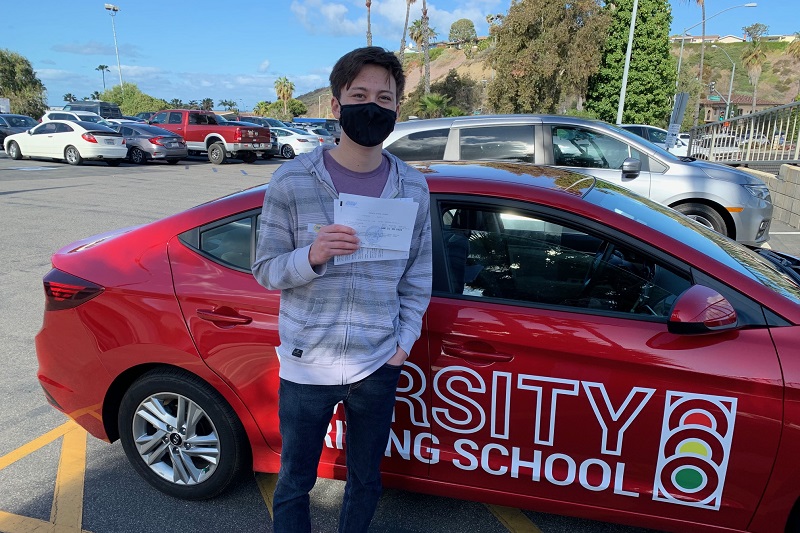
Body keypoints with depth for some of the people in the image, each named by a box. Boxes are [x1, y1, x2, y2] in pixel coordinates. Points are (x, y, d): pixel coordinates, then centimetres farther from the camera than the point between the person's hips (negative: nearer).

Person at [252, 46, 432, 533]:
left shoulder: (413, 187, -2)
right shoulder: (292, 181, -10)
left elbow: (418, 274, 7)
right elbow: (265, 270, -6)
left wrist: (405, 339, 0)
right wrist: (312, 257, -25)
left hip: (378, 365, 2)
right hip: (306, 364, -2)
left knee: (365, 479, 22)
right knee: (294, 484, 17)